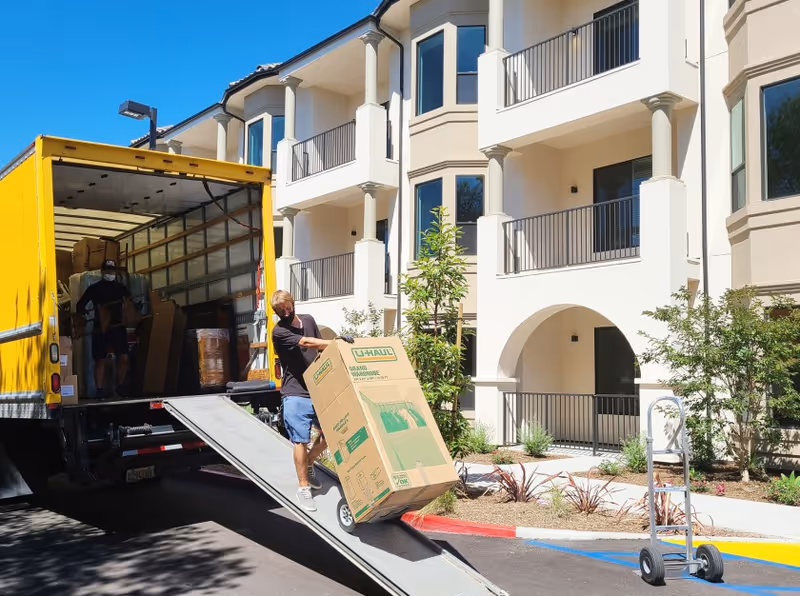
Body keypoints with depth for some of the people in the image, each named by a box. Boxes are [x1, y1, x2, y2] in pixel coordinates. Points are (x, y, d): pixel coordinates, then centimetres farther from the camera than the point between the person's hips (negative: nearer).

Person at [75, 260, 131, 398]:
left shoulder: (120, 287, 10)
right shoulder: (94, 288, 5)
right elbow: (80, 305, 11)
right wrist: (81, 320, 2)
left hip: (118, 327, 1)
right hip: (100, 328, -1)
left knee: (123, 358, -7)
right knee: (100, 360, 2)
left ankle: (120, 387, 9)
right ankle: (100, 390, 7)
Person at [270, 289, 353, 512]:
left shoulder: (308, 320, 9)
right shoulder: (279, 331, -11)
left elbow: (321, 349, 13)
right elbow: (308, 343, -24)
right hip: (296, 394, -6)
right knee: (301, 440, -6)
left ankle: (308, 464, 34)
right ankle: (303, 488, 7)